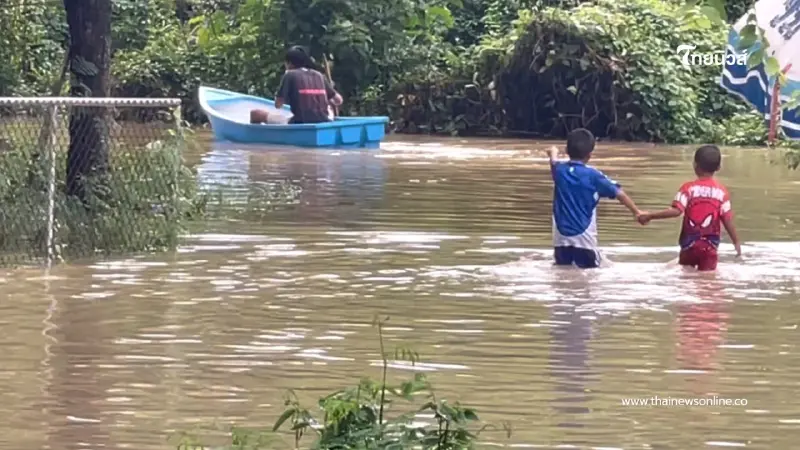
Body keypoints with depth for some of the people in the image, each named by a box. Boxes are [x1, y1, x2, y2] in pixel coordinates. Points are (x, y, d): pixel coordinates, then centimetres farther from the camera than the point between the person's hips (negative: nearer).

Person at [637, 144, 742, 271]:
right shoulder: (721, 191, -2)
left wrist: (650, 216, -11)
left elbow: (676, 211, -17)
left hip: (690, 242, 0)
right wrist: (736, 242, 5)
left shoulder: (688, 188, -7)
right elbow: (727, 219, -4)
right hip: (710, 245, 0)